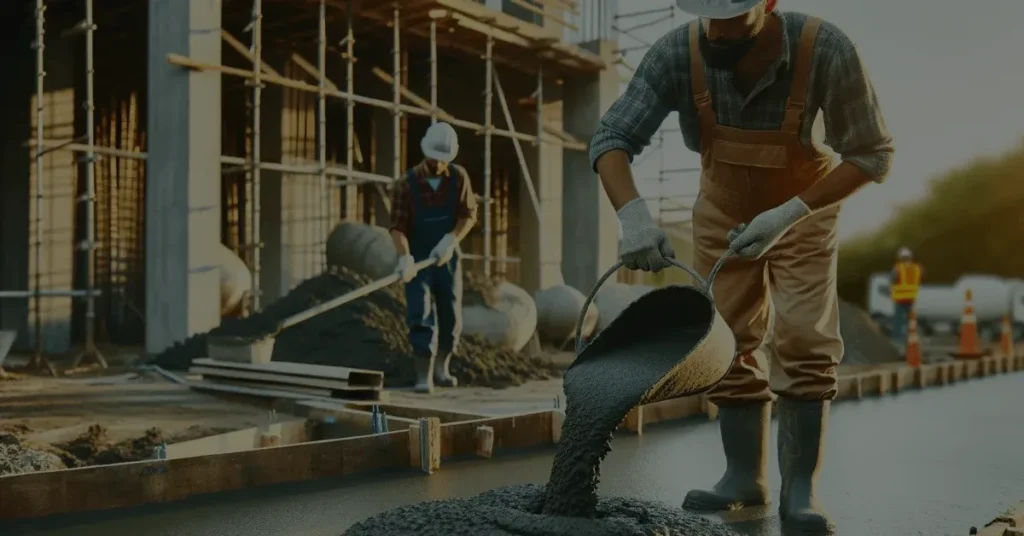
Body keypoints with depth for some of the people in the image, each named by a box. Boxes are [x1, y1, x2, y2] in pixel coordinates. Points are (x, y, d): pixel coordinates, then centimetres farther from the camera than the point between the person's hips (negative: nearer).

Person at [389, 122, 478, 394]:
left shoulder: (459, 177, -5)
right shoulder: (406, 184, -14)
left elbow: (468, 214, -5)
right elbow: (398, 226, -19)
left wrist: (450, 241, -21)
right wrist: (404, 256, -36)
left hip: (447, 258, 3)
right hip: (418, 259, -3)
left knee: (451, 317, 10)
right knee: (421, 317, -12)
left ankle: (441, 368, 28)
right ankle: (423, 376, -11)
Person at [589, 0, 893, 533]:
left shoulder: (826, 50, -32)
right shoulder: (679, 52, -28)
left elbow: (871, 153, -22)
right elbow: (611, 137, -25)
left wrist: (788, 214, -33)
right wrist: (632, 213, -43)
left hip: (802, 210, -2)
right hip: (723, 211, 2)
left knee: (804, 343, -12)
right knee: (730, 344, 4)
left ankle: (800, 488, -3)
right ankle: (744, 475, 16)